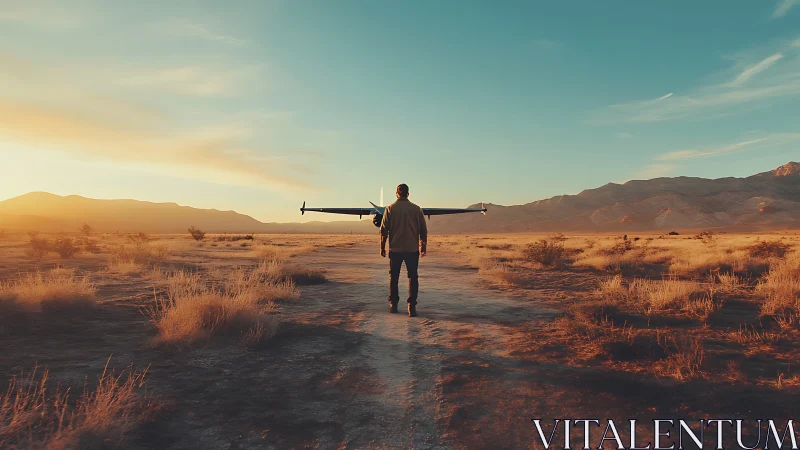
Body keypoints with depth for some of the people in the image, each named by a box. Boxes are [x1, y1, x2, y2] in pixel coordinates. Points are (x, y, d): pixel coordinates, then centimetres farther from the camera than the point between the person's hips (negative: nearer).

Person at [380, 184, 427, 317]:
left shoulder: (390, 209, -2)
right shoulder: (417, 209, 0)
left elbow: (384, 230, -3)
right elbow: (423, 230, 3)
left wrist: (382, 247, 5)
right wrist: (423, 245, 14)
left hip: (395, 249, 0)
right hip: (412, 249, 0)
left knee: (393, 277, 14)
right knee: (413, 278, 5)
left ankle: (393, 305, 20)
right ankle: (412, 306, -2)